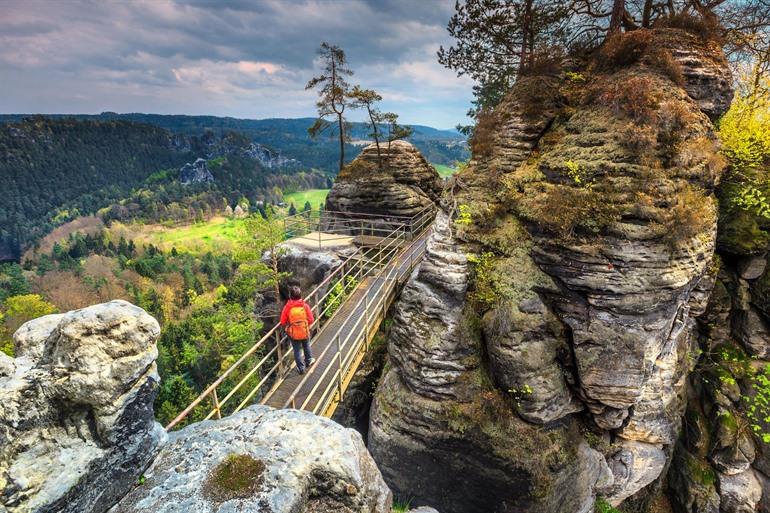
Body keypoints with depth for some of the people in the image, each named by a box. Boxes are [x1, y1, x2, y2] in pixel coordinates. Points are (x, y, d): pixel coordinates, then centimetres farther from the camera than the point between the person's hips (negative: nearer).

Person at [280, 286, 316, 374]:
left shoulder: (287, 307, -18)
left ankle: (301, 368, 27)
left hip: (293, 333, -1)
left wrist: (287, 327, 12)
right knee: (306, 346, 27)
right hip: (305, 331, 1)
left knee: (297, 350, 15)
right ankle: (308, 361, 48)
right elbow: (311, 320, -8)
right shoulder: (305, 306, -15)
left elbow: (283, 322, -10)